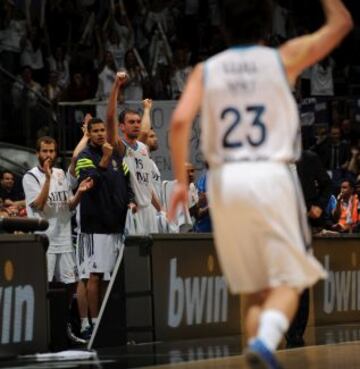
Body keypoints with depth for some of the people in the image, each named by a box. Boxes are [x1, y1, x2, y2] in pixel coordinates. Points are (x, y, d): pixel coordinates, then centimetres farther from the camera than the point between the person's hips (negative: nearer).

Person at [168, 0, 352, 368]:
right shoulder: (284, 59, 4)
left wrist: (181, 181, 1)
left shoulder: (206, 70, 8)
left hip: (224, 180, 3)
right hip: (270, 176, -3)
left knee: (255, 288, 13)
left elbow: (179, 121, -6)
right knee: (287, 280, 0)